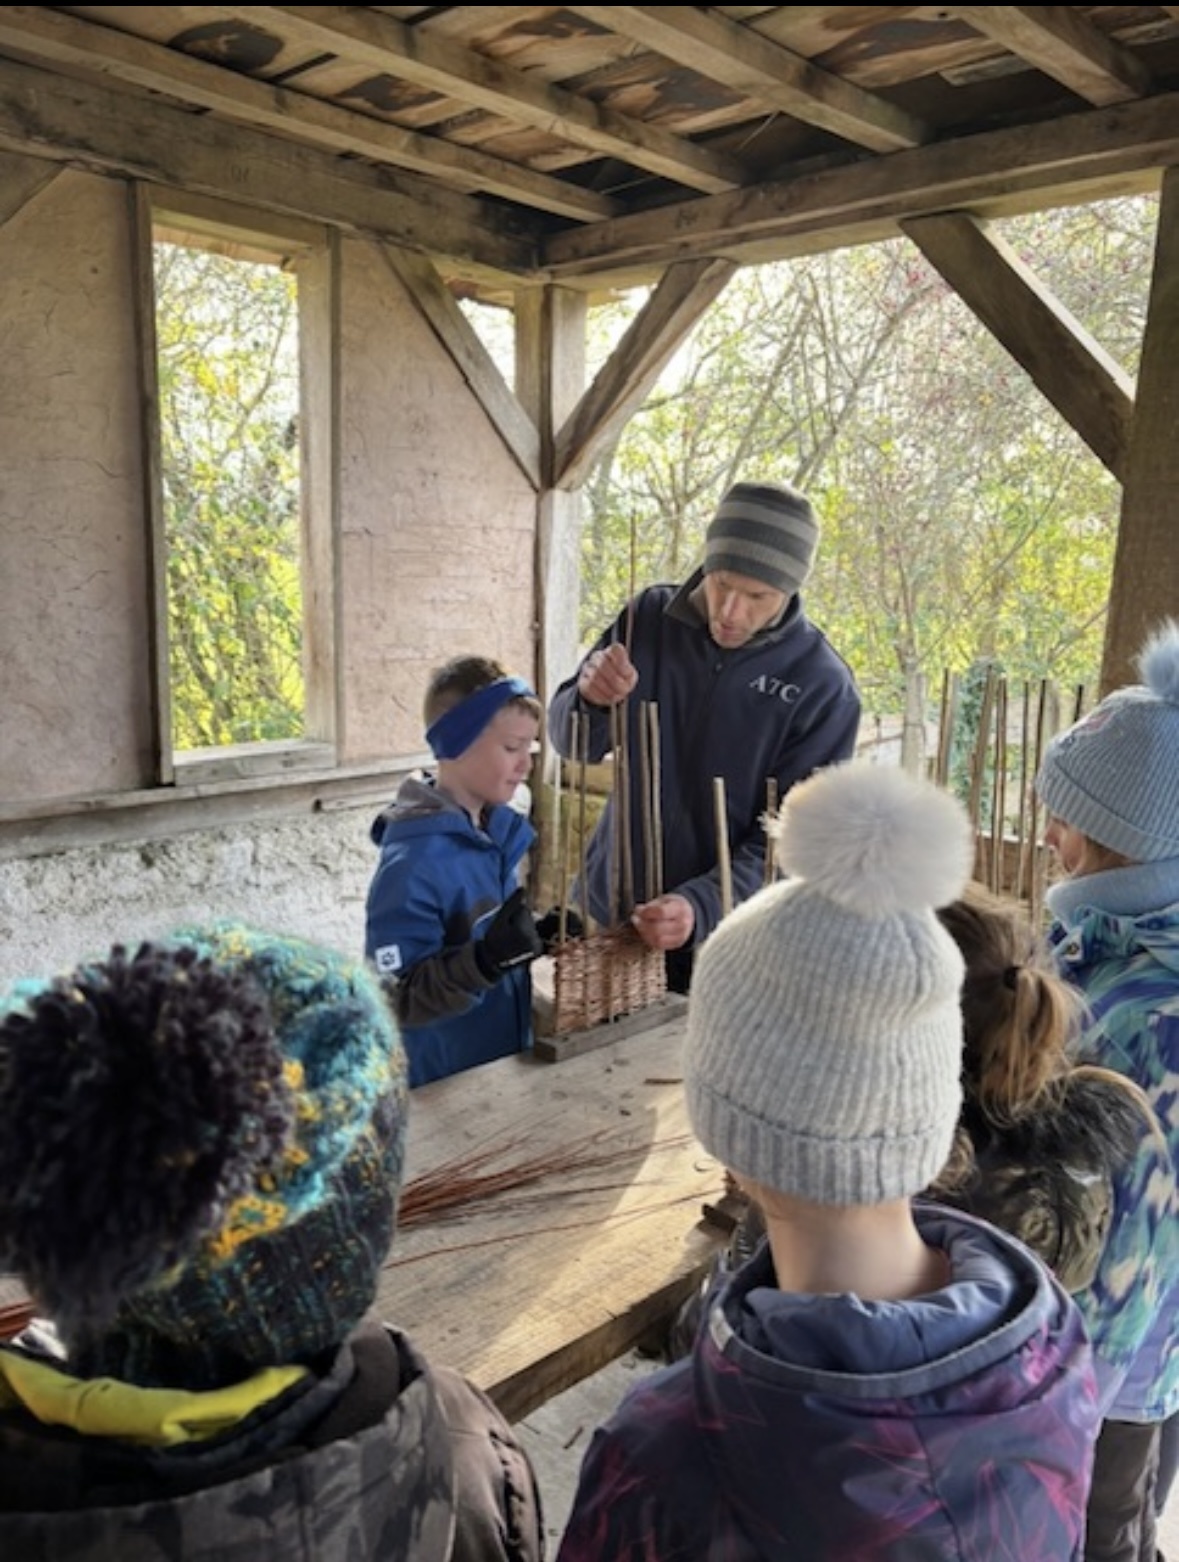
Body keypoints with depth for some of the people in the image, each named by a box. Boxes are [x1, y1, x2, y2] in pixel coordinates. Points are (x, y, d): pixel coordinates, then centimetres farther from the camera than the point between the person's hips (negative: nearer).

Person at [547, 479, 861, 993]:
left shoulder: (824, 686, -16)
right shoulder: (650, 617, -7)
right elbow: (573, 742, -2)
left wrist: (702, 907, -31)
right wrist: (589, 698, -24)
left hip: (725, 941, -3)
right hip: (608, 913, 3)